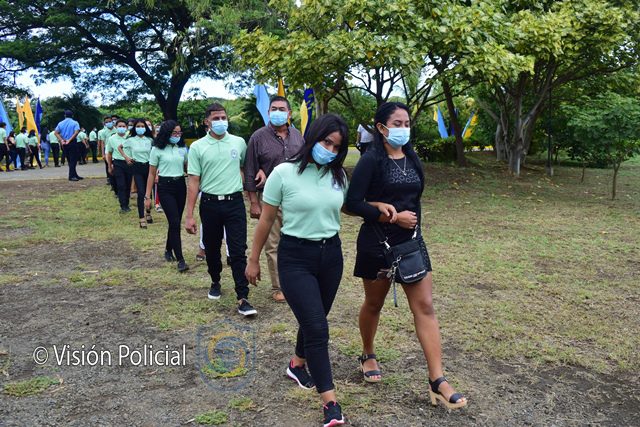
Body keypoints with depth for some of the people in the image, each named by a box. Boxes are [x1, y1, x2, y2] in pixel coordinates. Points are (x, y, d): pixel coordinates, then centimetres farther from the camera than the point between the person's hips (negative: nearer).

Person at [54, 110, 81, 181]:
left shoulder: (60, 123, 10)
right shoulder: (75, 123, -2)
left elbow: (56, 133, -1)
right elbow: (76, 132, -18)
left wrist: (61, 140, -8)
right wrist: (69, 140, -17)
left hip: (64, 144, 5)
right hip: (72, 143, -5)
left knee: (70, 160, 13)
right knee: (73, 160, -2)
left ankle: (75, 175, 20)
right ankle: (71, 176, -8)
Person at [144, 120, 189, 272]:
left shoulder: (182, 148, 7)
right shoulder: (157, 150, -3)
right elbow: (151, 174, 0)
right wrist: (147, 196, -3)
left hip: (180, 186, 4)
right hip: (165, 187, -4)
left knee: (175, 222, 10)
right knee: (175, 223, -11)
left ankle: (168, 250, 34)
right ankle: (180, 260, -9)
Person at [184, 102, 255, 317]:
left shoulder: (239, 143, 3)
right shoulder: (197, 147, -1)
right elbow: (193, 182, -1)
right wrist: (189, 215, -5)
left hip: (235, 202, 0)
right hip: (210, 203, 1)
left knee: (238, 251, -6)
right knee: (212, 248, 15)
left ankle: (242, 298, -3)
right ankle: (215, 282, 39)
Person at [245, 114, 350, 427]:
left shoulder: (338, 175, 1)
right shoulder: (284, 173, -12)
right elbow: (266, 219, -4)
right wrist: (253, 260, 1)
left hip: (331, 255, 5)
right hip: (295, 257, -5)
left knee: (312, 320, 18)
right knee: (317, 326, -9)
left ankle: (298, 364, 47)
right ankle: (330, 400, 3)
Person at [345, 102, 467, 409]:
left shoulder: (411, 159, 6)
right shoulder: (371, 161, -11)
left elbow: (411, 197, 3)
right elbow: (353, 204, -17)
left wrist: (382, 204, -17)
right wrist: (394, 216, -17)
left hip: (411, 242, 5)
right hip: (377, 243, -4)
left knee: (424, 307, -2)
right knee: (374, 303, 14)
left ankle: (437, 381, 1)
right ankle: (368, 355, 39)